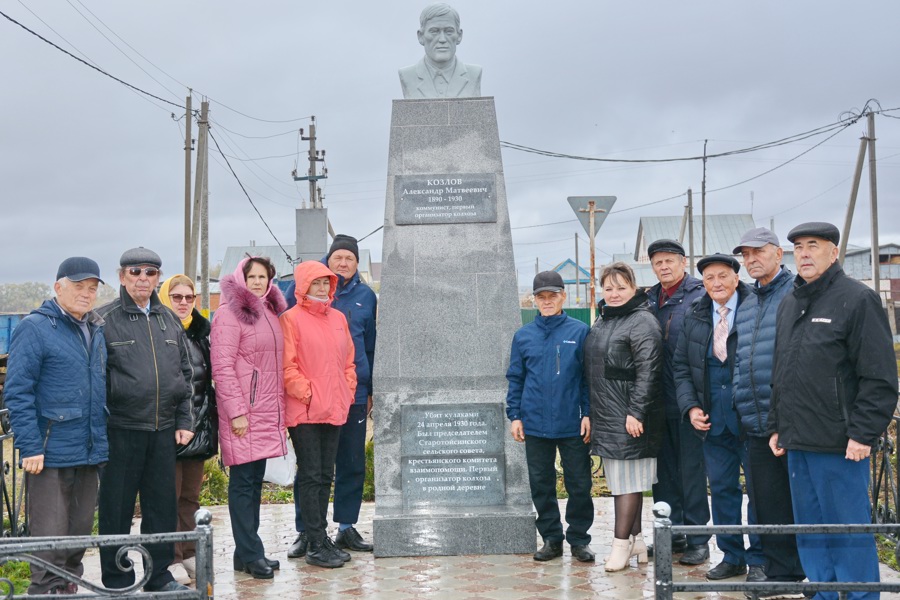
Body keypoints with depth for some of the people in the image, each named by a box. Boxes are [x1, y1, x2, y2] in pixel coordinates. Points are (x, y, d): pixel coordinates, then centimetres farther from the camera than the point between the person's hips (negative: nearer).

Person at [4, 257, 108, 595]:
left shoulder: (96, 330, 13)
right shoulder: (35, 328, -8)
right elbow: (17, 393, -12)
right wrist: (30, 446, -17)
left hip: (89, 453, 7)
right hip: (51, 453, -7)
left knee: (80, 532, 15)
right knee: (50, 538, -3)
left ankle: (69, 588, 29)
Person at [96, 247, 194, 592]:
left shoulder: (169, 320, 12)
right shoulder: (105, 320, -3)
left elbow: (185, 373, 15)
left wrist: (185, 421, 8)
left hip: (163, 430, 5)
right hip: (121, 430, -4)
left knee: (163, 507, 11)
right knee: (116, 509, 5)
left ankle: (159, 576, 24)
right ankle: (117, 582, 17)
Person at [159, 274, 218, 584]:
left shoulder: (201, 334, 14)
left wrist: (210, 418, 17)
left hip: (198, 427, 6)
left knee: (191, 495, 13)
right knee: (170, 494, -1)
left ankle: (190, 554, 21)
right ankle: (171, 559, 7)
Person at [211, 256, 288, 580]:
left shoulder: (270, 312, 16)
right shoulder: (230, 313, -7)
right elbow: (222, 367, -13)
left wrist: (281, 407, 15)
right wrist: (236, 411, -17)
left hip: (267, 413, 8)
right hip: (242, 414, -8)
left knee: (256, 481, 12)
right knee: (243, 483, -2)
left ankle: (247, 552, 20)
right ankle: (250, 554, 5)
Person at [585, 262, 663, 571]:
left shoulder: (642, 322, -10)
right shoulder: (600, 323, 18)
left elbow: (648, 372, -17)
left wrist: (636, 412, -21)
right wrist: (591, 413, 20)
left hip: (630, 417, -9)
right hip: (606, 416, 9)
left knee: (628, 480, -5)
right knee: (618, 479, 12)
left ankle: (621, 543, 0)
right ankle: (636, 539, 20)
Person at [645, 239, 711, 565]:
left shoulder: (701, 296, -6)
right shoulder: (649, 300, 13)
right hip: (658, 402, 6)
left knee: (692, 470, 1)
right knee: (664, 470, 13)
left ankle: (698, 540, 10)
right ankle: (671, 534, 24)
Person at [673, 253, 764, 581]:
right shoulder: (694, 316, 7)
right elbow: (681, 366, 12)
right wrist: (690, 407, -1)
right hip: (712, 419, 4)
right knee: (722, 488, 11)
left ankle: (759, 558, 17)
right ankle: (731, 557, 23)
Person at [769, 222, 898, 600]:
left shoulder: (857, 300, -7)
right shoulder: (788, 305, 15)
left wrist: (863, 434, -16)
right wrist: (777, 426, 17)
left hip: (839, 443, -7)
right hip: (797, 442, 7)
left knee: (849, 528, 0)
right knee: (809, 528, 14)